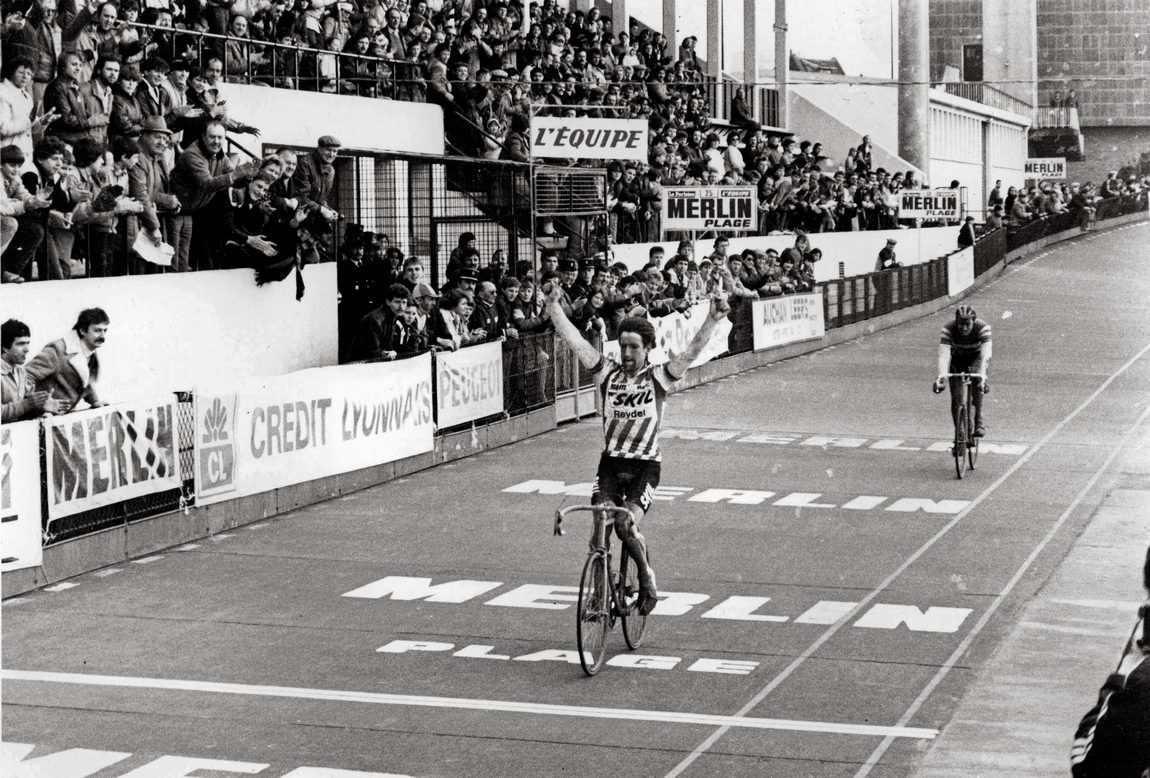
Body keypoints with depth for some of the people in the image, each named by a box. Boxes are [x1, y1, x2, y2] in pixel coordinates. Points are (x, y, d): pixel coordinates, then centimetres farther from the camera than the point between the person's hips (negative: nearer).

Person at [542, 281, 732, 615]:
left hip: (645, 465, -2)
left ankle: (646, 575, 6)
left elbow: (694, 349, -13)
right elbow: (573, 339, -1)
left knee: (625, 523, -21)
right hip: (611, 462, 2)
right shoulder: (607, 371, 4)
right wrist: (553, 305, -8)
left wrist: (713, 318, -26)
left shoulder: (658, 377, -2)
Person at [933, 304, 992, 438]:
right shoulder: (948, 329, -29)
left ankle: (978, 421, -20)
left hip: (976, 357, -1)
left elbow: (985, 354, -41)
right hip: (957, 359, 1)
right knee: (956, 398, -11)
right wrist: (942, 376, -53)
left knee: (976, 376, -32)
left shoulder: (983, 328, -32)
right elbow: (944, 354, -37)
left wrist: (982, 375, -56)